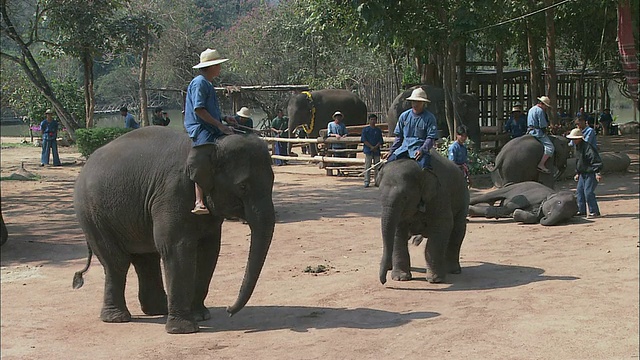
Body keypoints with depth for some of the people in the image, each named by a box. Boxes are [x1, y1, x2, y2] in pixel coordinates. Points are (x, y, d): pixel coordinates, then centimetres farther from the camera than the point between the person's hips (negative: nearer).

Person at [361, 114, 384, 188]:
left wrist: (375, 147, -11)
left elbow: (380, 141, 7)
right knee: (367, 166, -6)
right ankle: (366, 182, -5)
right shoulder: (365, 130, 4)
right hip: (368, 151, -3)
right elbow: (364, 140, -3)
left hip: (377, 150, 3)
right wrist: (371, 147, -10)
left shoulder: (378, 130, 12)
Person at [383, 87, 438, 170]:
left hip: (419, 148, -4)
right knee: (389, 161, -14)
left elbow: (431, 138, -5)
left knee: (424, 165, -32)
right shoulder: (404, 116, 11)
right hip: (404, 147, 5)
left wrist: (422, 150, -20)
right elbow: (399, 136, 17)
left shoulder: (429, 117, 0)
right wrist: (391, 151, 8)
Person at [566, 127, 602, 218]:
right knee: (579, 192, 7)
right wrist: (577, 173, 24)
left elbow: (596, 160, -23)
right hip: (583, 174, 10)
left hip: (591, 174, -10)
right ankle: (581, 211, 15)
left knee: (588, 192, -13)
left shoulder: (588, 147, -20)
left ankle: (594, 211, -5)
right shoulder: (577, 147, 11)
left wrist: (597, 173, -28)